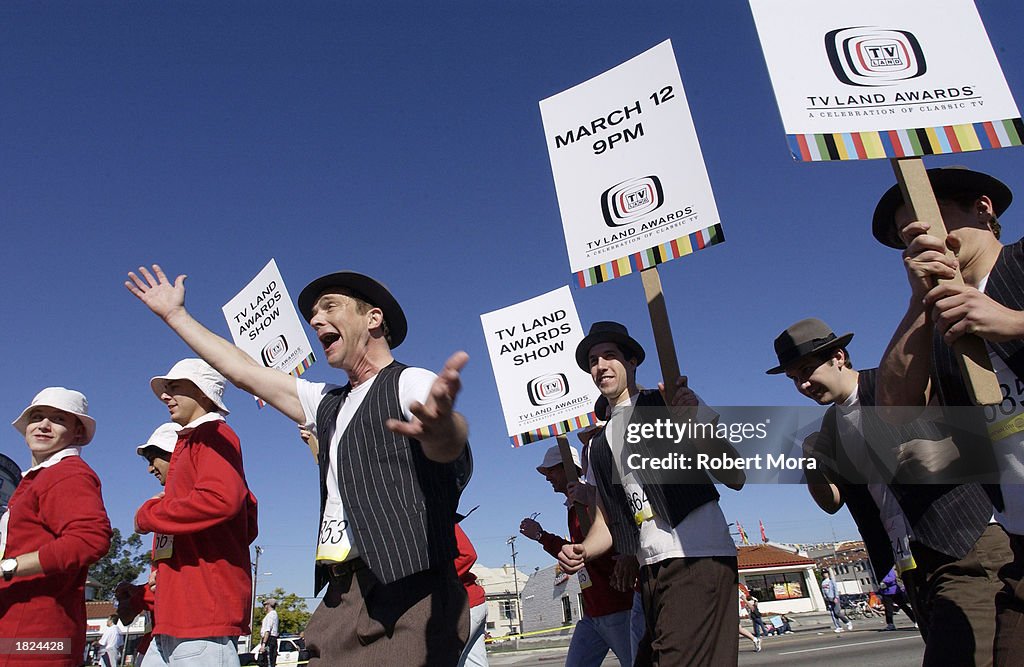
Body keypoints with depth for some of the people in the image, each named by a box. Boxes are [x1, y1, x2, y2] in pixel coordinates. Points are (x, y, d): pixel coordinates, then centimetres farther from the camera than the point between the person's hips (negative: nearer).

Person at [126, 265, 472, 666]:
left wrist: (438, 428, -51)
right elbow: (245, 372, 27)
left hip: (407, 597, -7)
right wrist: (175, 314, 34)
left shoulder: (410, 383, -4)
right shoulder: (327, 403, 20)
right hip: (340, 600, 7)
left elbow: (450, 442, -26)